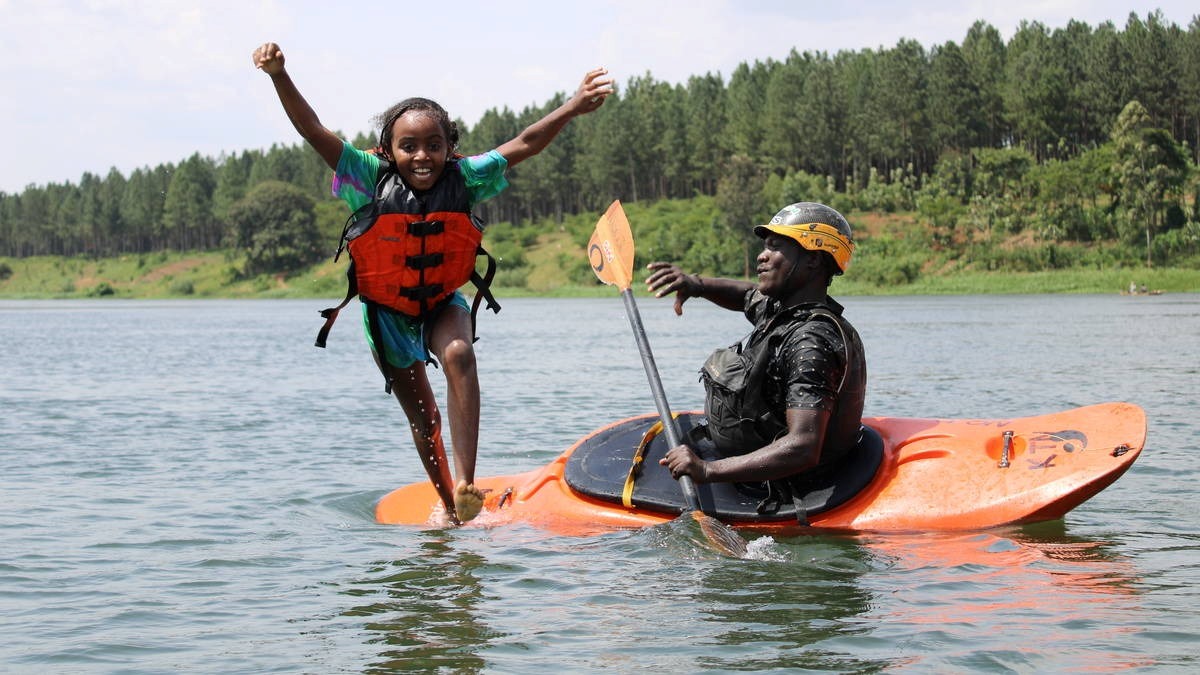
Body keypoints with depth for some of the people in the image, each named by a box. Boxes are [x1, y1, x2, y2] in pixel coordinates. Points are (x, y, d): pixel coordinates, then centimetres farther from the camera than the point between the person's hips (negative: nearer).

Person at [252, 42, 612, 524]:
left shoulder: (465, 179, -18)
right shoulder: (372, 181, -23)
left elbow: (522, 145, -15)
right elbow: (314, 132, -29)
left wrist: (573, 107, -24)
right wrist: (280, 77, -42)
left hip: (443, 302, 0)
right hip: (387, 309, 0)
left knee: (459, 355, -31)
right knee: (422, 413, 7)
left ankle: (466, 485, -36)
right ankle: (448, 505, 28)